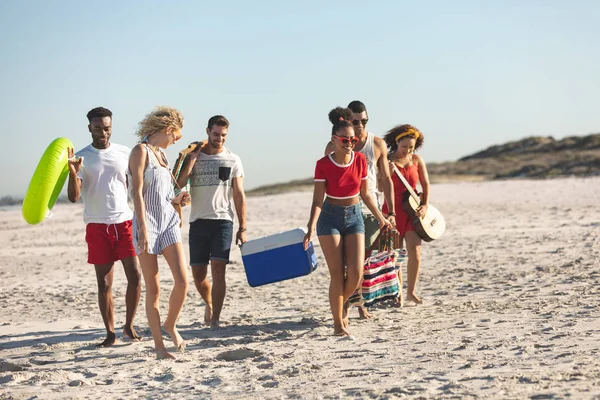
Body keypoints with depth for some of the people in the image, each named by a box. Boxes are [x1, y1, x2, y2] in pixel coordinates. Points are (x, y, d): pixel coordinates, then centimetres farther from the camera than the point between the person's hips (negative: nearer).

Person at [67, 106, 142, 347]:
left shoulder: (124, 153, 7)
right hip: (97, 226, -2)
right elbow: (74, 197, -9)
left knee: (135, 276, -4)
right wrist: (72, 172, -27)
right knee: (104, 283, 2)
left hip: (125, 221, 2)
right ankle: (110, 333, 11)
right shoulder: (82, 158, -2)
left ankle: (129, 326, 13)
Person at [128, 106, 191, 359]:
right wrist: (143, 229, -19)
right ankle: (158, 345, 7)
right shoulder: (141, 151, -8)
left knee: (182, 281, -5)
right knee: (153, 288, -1)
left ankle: (171, 325, 19)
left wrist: (176, 200, 8)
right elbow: (137, 192, -14)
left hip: (168, 221, 7)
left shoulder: (160, 153, 16)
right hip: (148, 222, -7)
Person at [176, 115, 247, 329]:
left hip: (223, 221, -1)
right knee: (198, 273, 4)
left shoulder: (233, 160, 7)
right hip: (198, 221, 1)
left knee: (218, 268, -13)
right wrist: (192, 159, -13)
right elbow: (178, 183, -7)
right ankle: (209, 303, 34)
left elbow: (239, 195, 6)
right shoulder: (193, 157, 7)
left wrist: (242, 228, 2)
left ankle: (215, 319, -10)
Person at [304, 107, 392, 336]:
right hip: (330, 217, -3)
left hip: (354, 216, 3)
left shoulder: (360, 160, -4)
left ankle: (342, 303, 25)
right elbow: (317, 200, -13)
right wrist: (311, 228, -25)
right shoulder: (323, 165, -13)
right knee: (337, 274, -6)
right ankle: (338, 323, 7)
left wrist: (380, 218, 13)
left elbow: (365, 194, 8)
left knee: (356, 272, -7)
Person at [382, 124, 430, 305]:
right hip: (393, 210, -3)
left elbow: (425, 184, 11)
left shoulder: (416, 160, 7)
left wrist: (425, 205, -1)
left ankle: (411, 292, 5)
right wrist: (388, 173, -24)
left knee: (415, 252, -6)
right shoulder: (387, 160, -3)